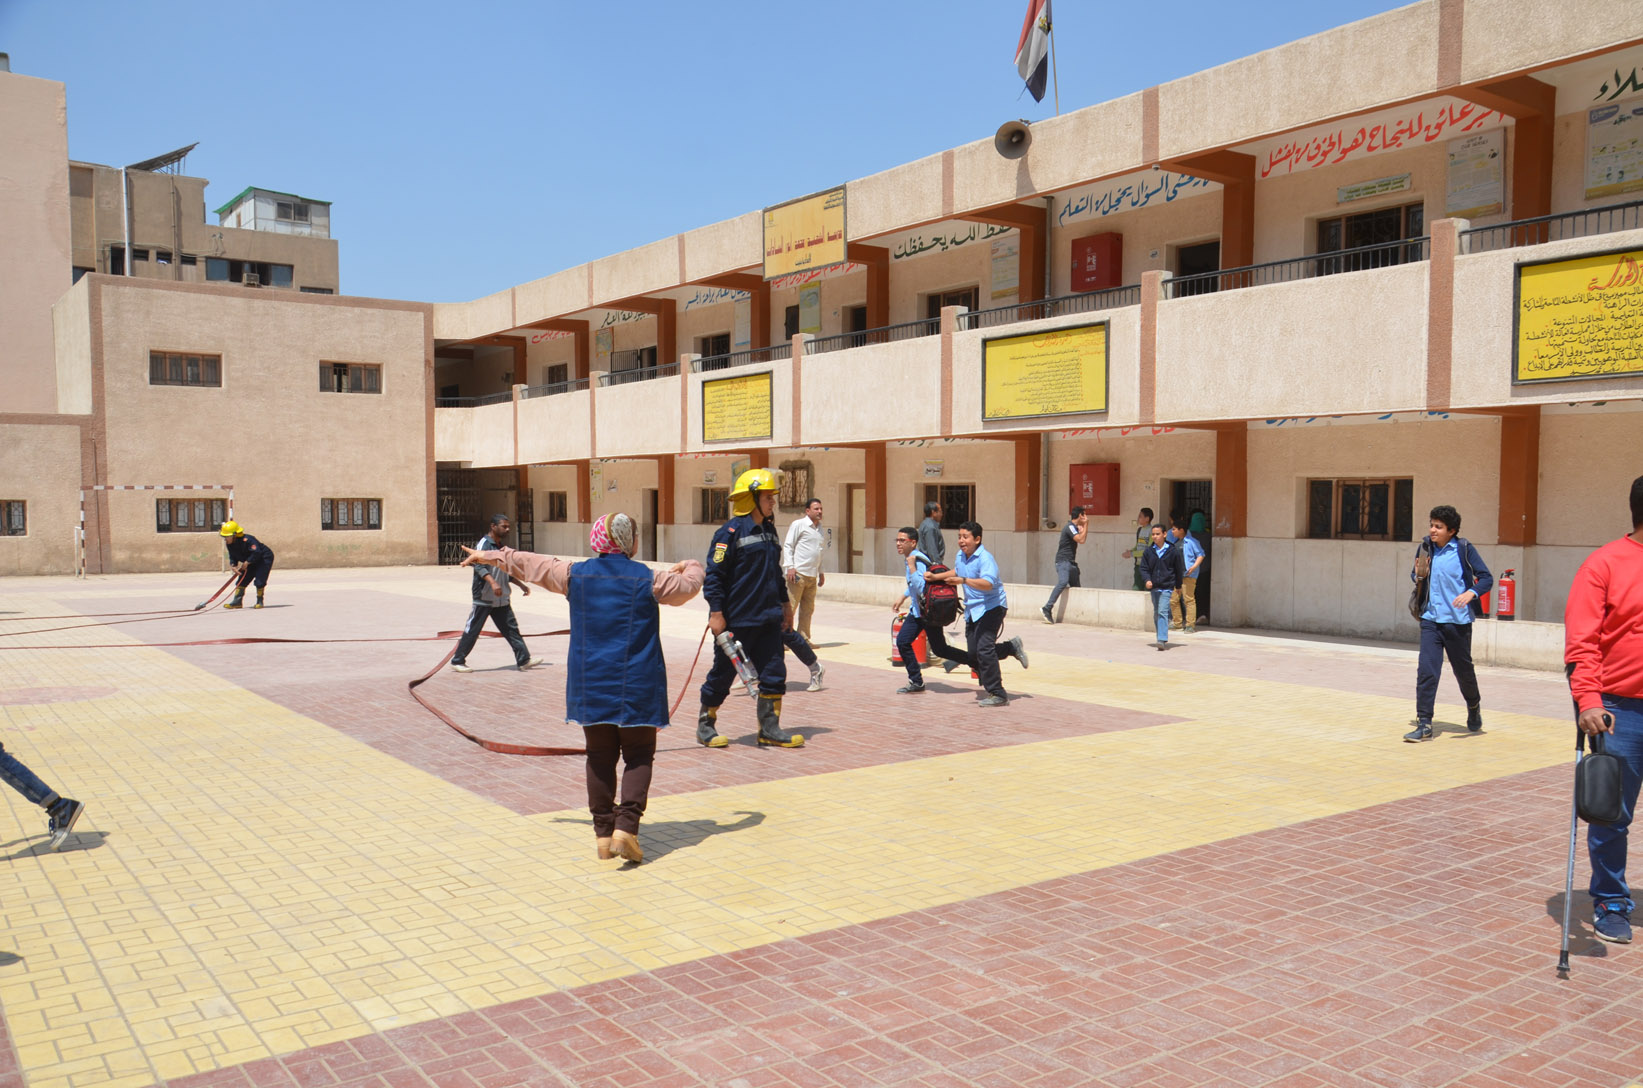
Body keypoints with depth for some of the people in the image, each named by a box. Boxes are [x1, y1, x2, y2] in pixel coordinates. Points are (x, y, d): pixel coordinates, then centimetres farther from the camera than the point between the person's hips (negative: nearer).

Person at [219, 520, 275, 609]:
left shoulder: (247, 540, -32)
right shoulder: (229, 544, -6)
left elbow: (256, 552, -37)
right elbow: (232, 556, 4)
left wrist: (246, 562, -30)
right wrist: (233, 565, -15)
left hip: (265, 558, -8)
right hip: (251, 562, 8)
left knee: (259, 581, -17)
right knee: (242, 580, -1)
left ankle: (260, 601, -2)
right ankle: (237, 601, 1)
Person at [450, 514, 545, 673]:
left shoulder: (501, 547, 16)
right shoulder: (484, 544, -11)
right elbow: (479, 566, -25)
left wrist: (521, 585, 22)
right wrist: (492, 582, -37)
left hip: (501, 599, 8)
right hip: (483, 598, -8)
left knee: (511, 629, 4)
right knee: (472, 630, 0)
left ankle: (524, 660, 4)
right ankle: (457, 661, 11)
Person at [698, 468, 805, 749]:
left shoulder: (769, 530, 13)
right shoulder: (731, 532, -12)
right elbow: (714, 574, -14)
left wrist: (784, 603, 24)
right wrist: (716, 612, -18)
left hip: (768, 619, 7)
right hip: (737, 620, -7)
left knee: (774, 672, 4)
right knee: (723, 673, 5)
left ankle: (769, 728, 14)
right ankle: (705, 725, 21)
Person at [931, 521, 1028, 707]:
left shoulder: (985, 558, -20)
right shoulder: (961, 555, 6)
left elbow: (987, 584, -37)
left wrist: (963, 581, -47)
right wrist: (935, 577, 24)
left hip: (991, 607, -8)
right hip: (972, 609, 8)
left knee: (984, 648, -19)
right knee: (973, 653, 5)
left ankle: (997, 694, -10)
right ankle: (1012, 647, 27)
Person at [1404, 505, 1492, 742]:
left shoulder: (1464, 549, -7)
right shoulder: (1426, 547, 3)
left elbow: (1487, 578, -6)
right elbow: (1415, 576, 16)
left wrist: (1470, 593, -25)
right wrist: (1418, 574, -7)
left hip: (1458, 621, -2)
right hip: (1431, 619, 2)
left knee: (1463, 669, 14)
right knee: (1426, 670, -9)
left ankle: (1474, 707, 43)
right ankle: (1424, 724, -5)